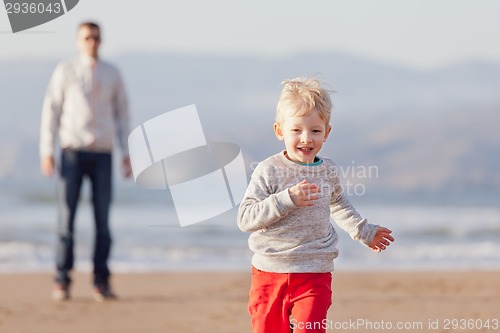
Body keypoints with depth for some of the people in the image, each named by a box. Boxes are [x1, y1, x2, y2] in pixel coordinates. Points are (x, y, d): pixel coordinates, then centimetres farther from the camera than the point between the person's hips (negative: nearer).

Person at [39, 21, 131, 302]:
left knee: (103, 219, -1)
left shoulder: (112, 74, 9)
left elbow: (122, 114, 13)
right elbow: (51, 111, 2)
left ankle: (102, 281, 4)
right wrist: (47, 152, -5)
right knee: (67, 217, -4)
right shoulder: (65, 72, 3)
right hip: (72, 152, -2)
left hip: (102, 155, 2)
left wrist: (127, 154, 6)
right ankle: (63, 281, -2)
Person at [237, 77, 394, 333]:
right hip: (270, 272, -2)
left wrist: (364, 232, 33)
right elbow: (245, 219, -16)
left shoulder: (328, 171, 6)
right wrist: (287, 199, -24)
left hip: (314, 275, 2)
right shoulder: (269, 171, -8)